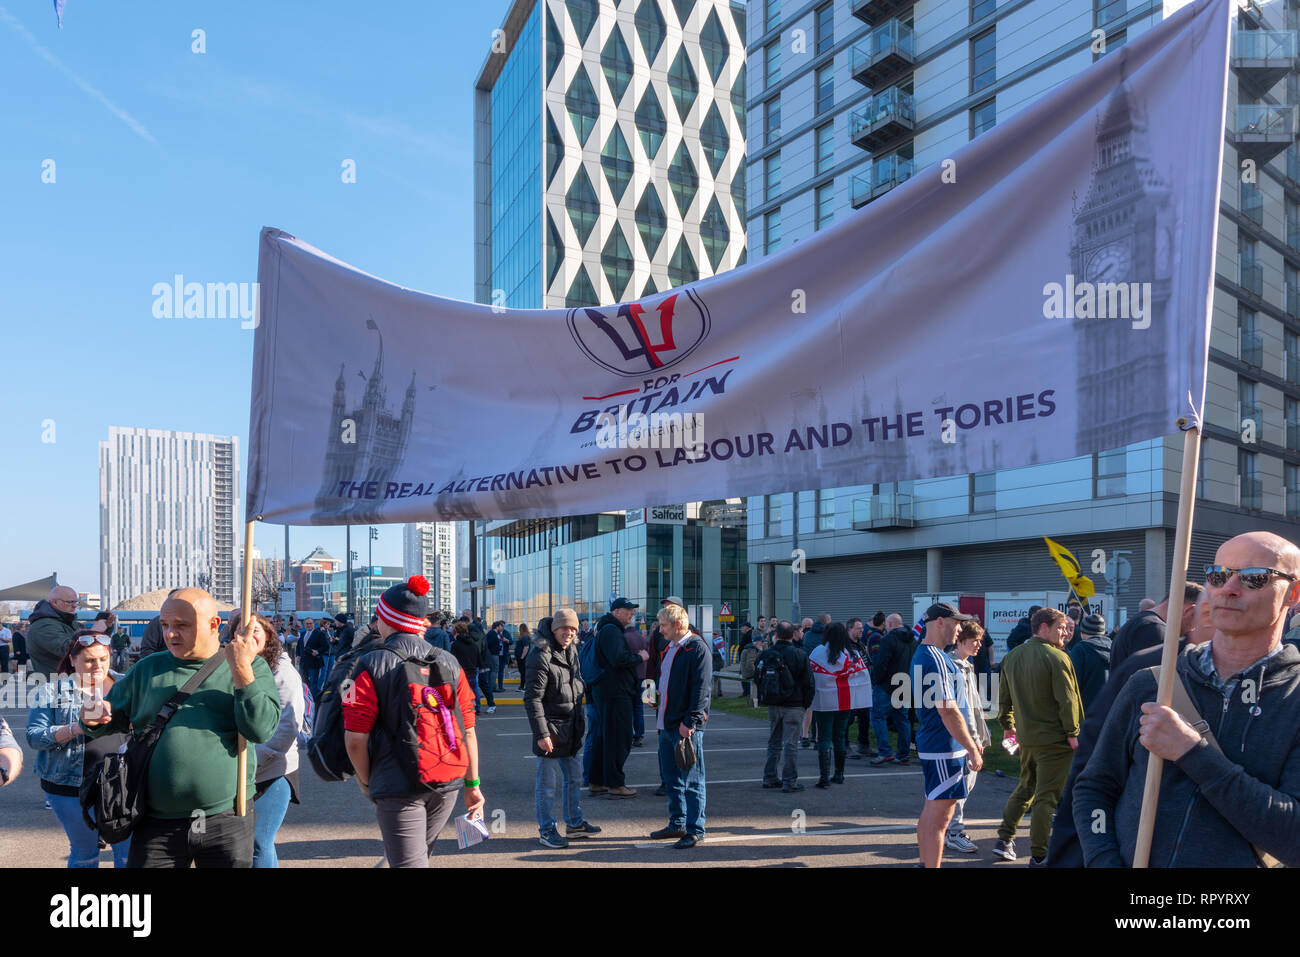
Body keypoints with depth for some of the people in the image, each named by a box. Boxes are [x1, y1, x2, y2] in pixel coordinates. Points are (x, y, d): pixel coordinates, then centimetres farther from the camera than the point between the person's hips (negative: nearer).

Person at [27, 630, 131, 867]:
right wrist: (75, 728, -22)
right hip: (71, 789, -2)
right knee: (84, 853, 12)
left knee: (129, 851, 2)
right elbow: (34, 736, -8)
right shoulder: (52, 691, -1)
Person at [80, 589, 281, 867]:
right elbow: (115, 718, 17)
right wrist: (94, 719, -5)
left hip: (227, 816, -2)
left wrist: (241, 672, -19)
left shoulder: (250, 668, 2)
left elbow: (261, 730, -10)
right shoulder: (148, 669, 11)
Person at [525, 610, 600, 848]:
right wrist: (541, 734, -23)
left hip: (570, 728, 9)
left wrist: (579, 723, 18)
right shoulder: (541, 657, -20)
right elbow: (532, 699, -21)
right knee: (547, 782, 2)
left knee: (574, 776, 18)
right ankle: (547, 831, 13)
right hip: (550, 728, -9)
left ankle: (574, 823, 32)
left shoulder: (571, 651, 8)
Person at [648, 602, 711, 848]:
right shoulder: (670, 649, 16)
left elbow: (702, 689, -17)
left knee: (692, 781, -2)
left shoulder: (698, 648, -12)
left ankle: (695, 831, 5)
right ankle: (677, 824, 28)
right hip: (667, 725, 9)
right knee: (671, 779, 16)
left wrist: (690, 722, -21)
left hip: (687, 727, -9)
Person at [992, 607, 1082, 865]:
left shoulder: (1012, 656, 8)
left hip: (1025, 736, 7)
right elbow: (1067, 699, -16)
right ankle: (1039, 854, 5)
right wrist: (1072, 732, -9)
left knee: (1025, 788, 21)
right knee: (1048, 796, 1)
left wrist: (1007, 724, 24)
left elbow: (1004, 696, 15)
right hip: (1054, 738, -7)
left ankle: (1004, 839, 21)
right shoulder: (1057, 658, -15)